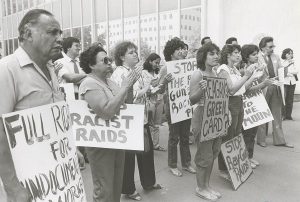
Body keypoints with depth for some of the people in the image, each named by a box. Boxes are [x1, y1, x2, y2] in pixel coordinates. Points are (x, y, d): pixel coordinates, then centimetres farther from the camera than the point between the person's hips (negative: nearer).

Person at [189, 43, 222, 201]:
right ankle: (200, 188, 22)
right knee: (205, 155, 2)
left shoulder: (214, 73, 9)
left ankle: (206, 185, 32)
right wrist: (201, 90, -32)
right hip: (202, 116, -8)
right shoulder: (198, 74, -14)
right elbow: (192, 100, -16)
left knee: (213, 152, 15)